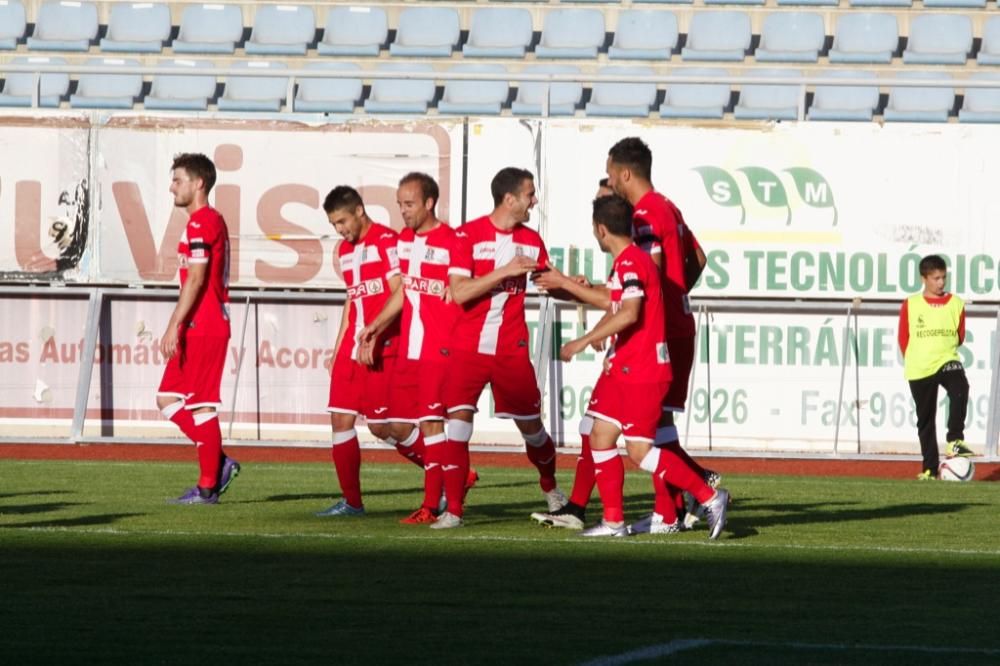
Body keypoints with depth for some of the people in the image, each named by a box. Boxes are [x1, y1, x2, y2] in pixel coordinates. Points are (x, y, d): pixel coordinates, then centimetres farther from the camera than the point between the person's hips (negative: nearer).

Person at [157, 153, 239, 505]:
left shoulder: (201, 223, -13)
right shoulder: (212, 220, 18)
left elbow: (196, 279, -19)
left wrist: (174, 326, -20)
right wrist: (180, 326, 23)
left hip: (203, 328, -10)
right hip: (200, 327, 10)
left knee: (202, 406, -5)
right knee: (167, 399, 11)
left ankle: (208, 486, 0)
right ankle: (219, 463, 10)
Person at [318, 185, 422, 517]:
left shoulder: (387, 241, -10)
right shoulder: (346, 250, 17)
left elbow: (398, 296, -16)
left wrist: (373, 337, -22)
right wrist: (338, 347, 21)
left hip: (382, 348, -8)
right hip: (353, 346, 8)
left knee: (381, 425, -8)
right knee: (340, 420, 1)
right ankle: (351, 501, 7)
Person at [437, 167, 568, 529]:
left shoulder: (531, 241, 5)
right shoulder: (469, 234, -8)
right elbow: (459, 292, -16)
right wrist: (505, 271, -23)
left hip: (512, 349, 3)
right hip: (469, 346, -3)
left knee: (530, 425, 10)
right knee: (457, 420, -15)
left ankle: (550, 486, 39)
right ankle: (453, 510, -10)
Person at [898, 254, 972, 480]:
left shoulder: (956, 304, 2)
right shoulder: (910, 305, -1)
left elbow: (960, 336, 13)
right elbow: (903, 338, 5)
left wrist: (944, 349, 7)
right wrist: (913, 361, 3)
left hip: (947, 361, 0)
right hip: (919, 368, 0)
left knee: (960, 389, -33)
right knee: (926, 420, 5)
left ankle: (955, 442, -31)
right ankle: (930, 468, 12)